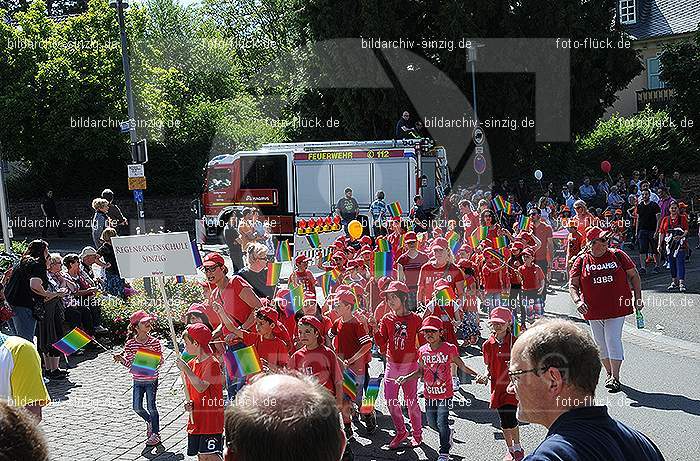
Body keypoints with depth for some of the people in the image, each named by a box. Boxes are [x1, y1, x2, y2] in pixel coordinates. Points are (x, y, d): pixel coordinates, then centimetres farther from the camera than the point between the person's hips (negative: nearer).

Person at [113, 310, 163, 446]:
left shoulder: (154, 342, -9)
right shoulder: (130, 343, -5)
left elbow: (160, 361, -3)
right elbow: (128, 363, 1)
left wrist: (157, 362, -24)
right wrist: (121, 359, -17)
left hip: (151, 380, -3)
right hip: (138, 380, 3)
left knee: (151, 407, 1)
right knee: (137, 407, 6)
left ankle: (155, 433, 17)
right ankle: (150, 421, 36)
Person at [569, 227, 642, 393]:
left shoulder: (618, 255, 1)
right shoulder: (582, 261, 1)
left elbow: (634, 275, 9)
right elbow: (573, 285, 0)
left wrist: (637, 298, 3)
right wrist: (577, 301, -18)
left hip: (617, 308, -2)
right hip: (593, 310, 2)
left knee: (613, 340, -9)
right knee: (601, 344, 12)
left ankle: (615, 377, -3)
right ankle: (609, 373, 30)